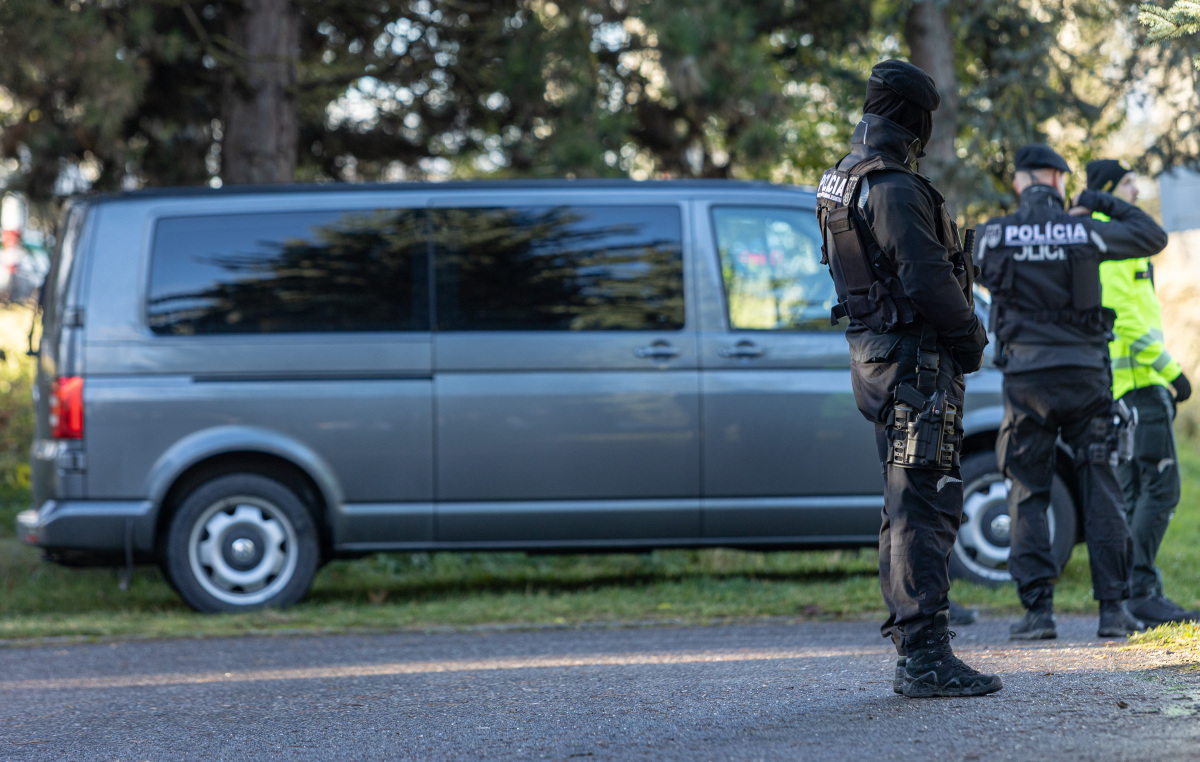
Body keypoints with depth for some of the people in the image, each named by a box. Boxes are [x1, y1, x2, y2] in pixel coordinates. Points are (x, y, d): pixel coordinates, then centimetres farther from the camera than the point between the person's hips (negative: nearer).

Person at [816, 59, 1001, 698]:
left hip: (873, 356, 10)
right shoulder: (895, 189, -18)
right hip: (916, 359, -10)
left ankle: (911, 649, 20)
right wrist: (970, 332, -7)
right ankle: (924, 657, -13)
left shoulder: (841, 183, 13)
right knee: (922, 507, -10)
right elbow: (926, 279, -23)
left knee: (906, 505, 15)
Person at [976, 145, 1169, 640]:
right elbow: (1153, 237, 11)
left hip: (1027, 374, 0)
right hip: (1084, 371, 0)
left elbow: (985, 278, 20)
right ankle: (1113, 608, 2)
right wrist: (1108, 205, 20)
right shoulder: (1082, 231, -2)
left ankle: (1037, 609, -3)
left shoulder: (996, 235, -2)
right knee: (1100, 491, 5)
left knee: (1028, 496, 5)